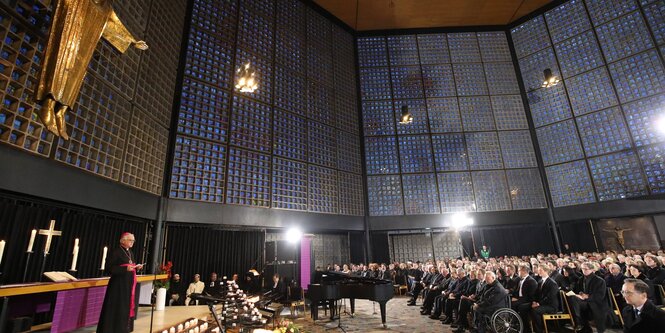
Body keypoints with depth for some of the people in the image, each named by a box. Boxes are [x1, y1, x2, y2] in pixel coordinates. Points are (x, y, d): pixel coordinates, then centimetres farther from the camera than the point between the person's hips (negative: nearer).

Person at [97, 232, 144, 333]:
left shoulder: (130, 252, 13)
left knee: (127, 306, 11)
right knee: (118, 307, -3)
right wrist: (125, 268, -26)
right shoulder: (116, 251, -10)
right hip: (119, 284, -8)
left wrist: (136, 267, 0)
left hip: (129, 283, 8)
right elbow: (109, 268, -16)